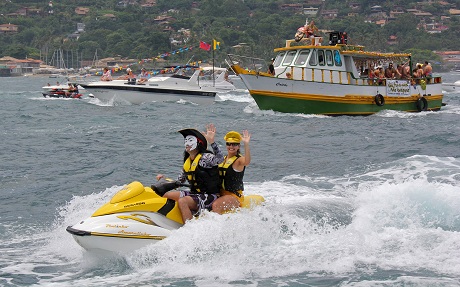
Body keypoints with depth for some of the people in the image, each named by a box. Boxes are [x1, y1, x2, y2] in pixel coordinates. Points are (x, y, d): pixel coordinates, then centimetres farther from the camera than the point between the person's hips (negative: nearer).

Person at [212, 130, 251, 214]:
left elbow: (247, 162, -33)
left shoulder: (239, 159, -9)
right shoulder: (223, 158, 15)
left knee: (215, 205, -31)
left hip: (234, 195, -8)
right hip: (221, 194, 8)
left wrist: (246, 144, -45)